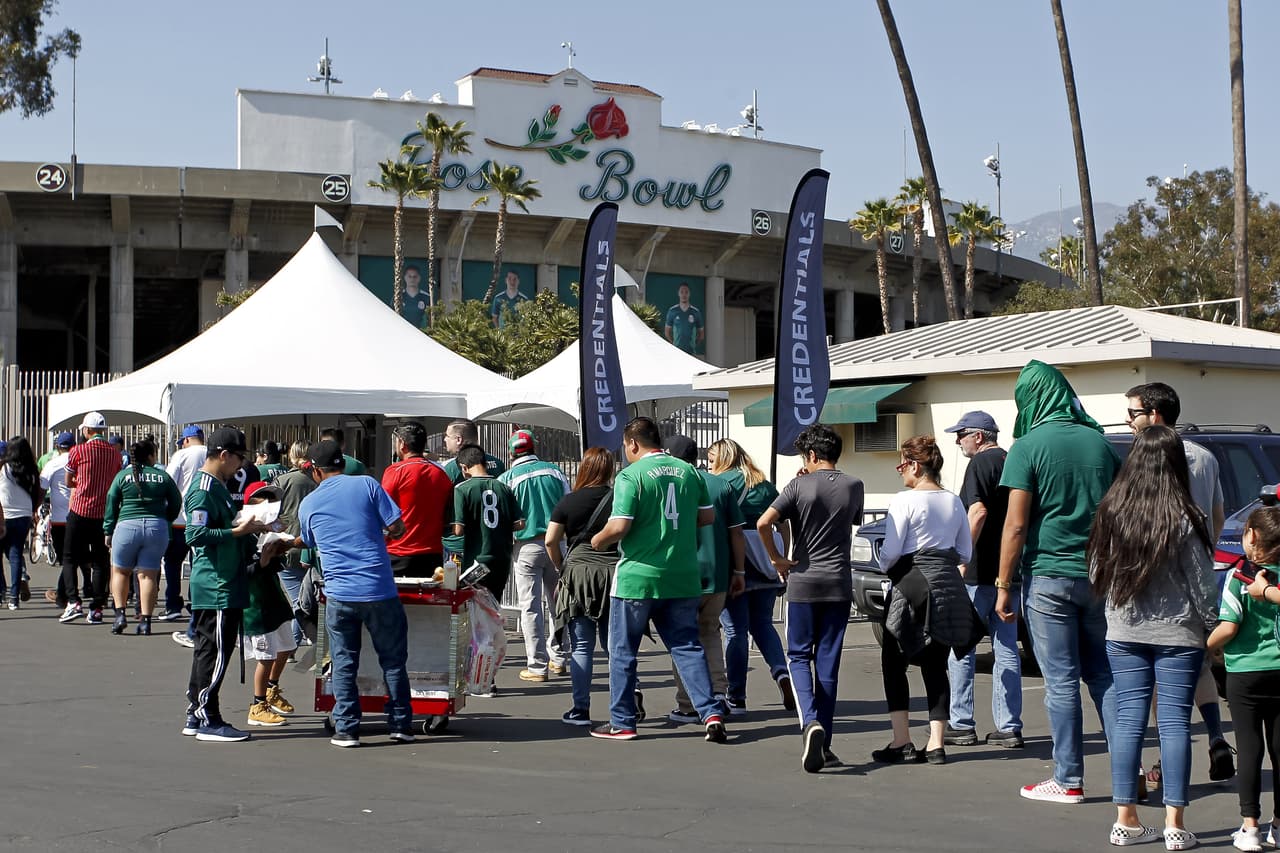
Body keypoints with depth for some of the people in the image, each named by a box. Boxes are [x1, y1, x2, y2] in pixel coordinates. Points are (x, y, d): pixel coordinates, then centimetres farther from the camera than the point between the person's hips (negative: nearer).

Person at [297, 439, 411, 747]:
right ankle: (401, 726, 15)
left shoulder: (308, 504, 8)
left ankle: (346, 729, 8)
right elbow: (397, 527, -2)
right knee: (393, 660, 10)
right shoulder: (366, 484, 1)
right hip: (380, 590, -1)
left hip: (339, 594, 1)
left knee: (344, 664, 10)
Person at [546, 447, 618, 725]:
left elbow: (550, 540, -1)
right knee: (613, 642, 12)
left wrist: (561, 567, 12)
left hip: (579, 573, -1)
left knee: (581, 646, 3)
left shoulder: (569, 501, 0)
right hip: (614, 574, 1)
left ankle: (581, 710, 3)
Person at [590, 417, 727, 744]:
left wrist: (598, 540, 2)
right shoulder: (689, 471, 4)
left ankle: (621, 723, 15)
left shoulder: (630, 475, -12)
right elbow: (708, 516, 10)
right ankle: (711, 713, -1)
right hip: (682, 578, 5)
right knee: (687, 646, 11)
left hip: (637, 577, -4)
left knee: (622, 651, 9)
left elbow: (618, 527, -18)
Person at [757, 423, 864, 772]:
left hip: (803, 582, -3)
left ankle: (810, 722, -16)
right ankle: (823, 743, 10)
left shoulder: (800, 486, -6)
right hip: (839, 583, 3)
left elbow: (764, 523, -18)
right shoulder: (854, 487, 3)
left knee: (799, 656, 8)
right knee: (828, 662, 8)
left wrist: (776, 559, -4)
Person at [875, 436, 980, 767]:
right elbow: (965, 553, 13)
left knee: (894, 663, 4)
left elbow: (890, 551, -13)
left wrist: (885, 568, 7)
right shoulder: (954, 502, 9)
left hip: (911, 586, -6)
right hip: (948, 585, 6)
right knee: (935, 666, 10)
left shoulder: (904, 501, -11)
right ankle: (936, 744, 5)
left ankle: (901, 742, -2)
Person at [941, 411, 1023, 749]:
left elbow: (978, 511, -22)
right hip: (1009, 570, 8)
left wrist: (962, 560, -21)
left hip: (979, 572, -8)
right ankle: (1009, 727, 7)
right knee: (1006, 648, 8)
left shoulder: (981, 463, -10)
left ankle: (961, 724, 3)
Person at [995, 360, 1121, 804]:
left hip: (1048, 577, -5)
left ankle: (1069, 781, 6)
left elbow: (1016, 525, -12)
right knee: (1104, 675, 12)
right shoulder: (1100, 443, 8)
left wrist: (1004, 586, -5)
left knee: (1061, 681, 1)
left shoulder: (1028, 447, -7)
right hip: (1100, 577, 5)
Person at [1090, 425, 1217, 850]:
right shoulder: (1184, 518, -12)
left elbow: (1097, 574, 7)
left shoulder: (1111, 511, -2)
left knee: (1128, 718, 7)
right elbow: (1203, 585, -6)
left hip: (1123, 634, 3)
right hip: (1178, 634, -3)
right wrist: (1216, 631, 5)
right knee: (1174, 721, 1)